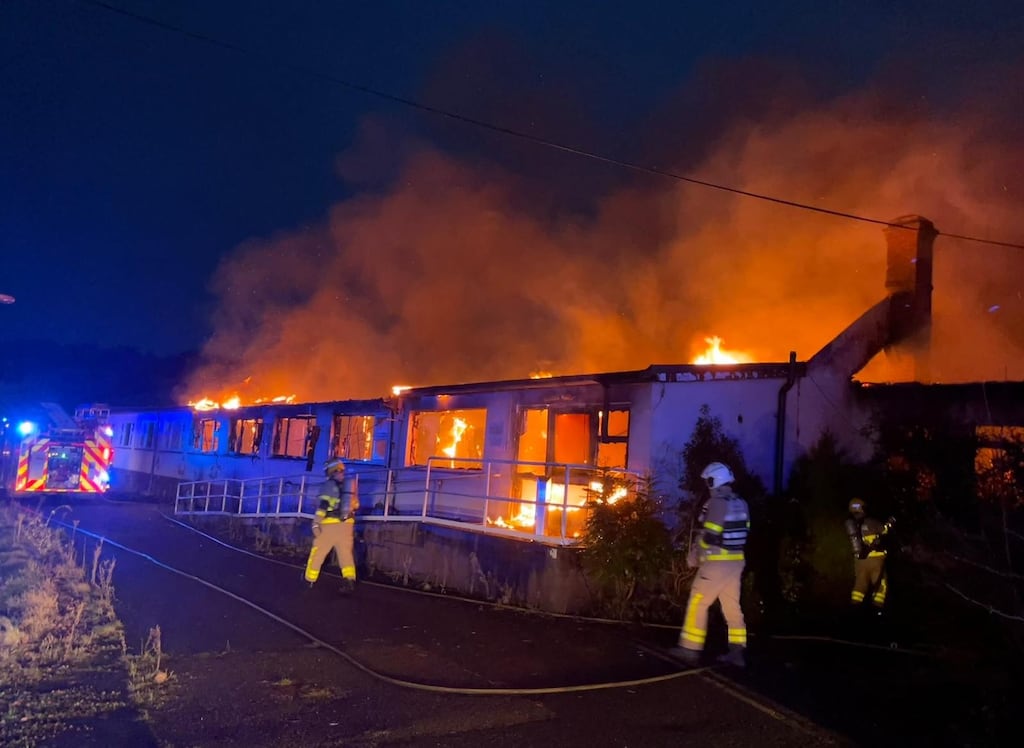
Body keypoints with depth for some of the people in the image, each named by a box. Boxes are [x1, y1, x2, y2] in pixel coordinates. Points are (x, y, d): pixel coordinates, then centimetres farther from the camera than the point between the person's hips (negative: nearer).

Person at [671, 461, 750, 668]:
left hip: (716, 563, -8)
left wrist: (694, 555, -5)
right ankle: (737, 652, 14)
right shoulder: (741, 504, 9)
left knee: (698, 603, 1)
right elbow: (742, 534, 12)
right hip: (736, 562, 8)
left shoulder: (716, 503, -17)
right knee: (732, 607, 13)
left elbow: (709, 536, -19)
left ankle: (691, 649, 4)